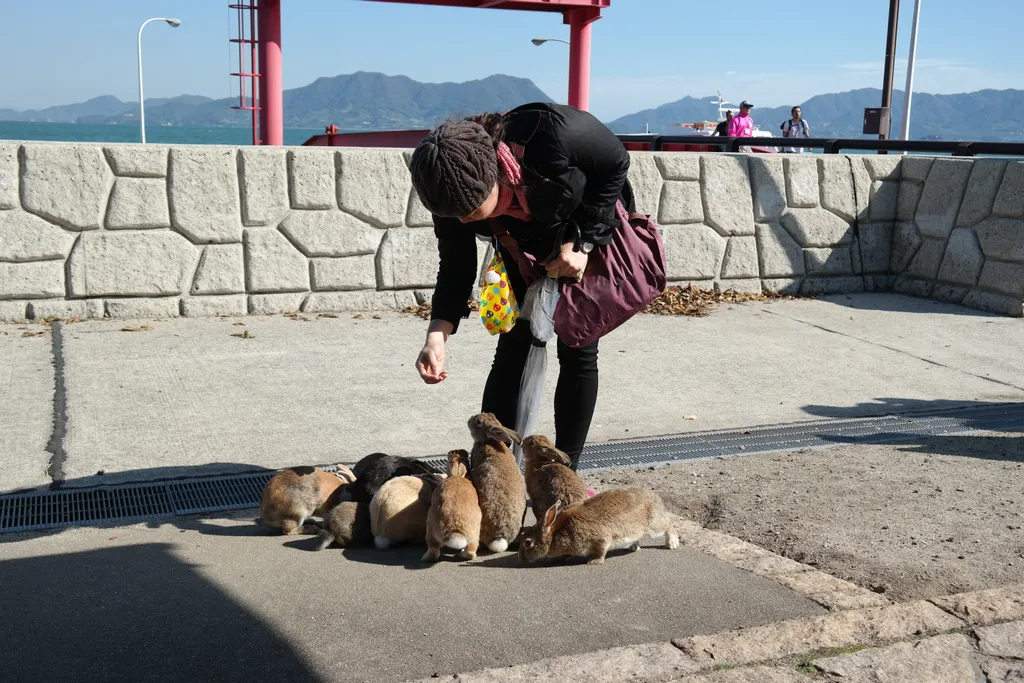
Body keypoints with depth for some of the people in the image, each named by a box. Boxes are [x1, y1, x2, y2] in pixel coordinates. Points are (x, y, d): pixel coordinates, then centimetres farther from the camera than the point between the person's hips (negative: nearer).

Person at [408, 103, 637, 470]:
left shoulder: (552, 133, -41)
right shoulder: (455, 188, -28)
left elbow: (616, 164, -22)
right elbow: (456, 268, -18)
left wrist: (582, 244, -26)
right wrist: (437, 334, -34)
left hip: (594, 232, -2)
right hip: (524, 244, 3)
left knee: (578, 352, -4)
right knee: (512, 350, -5)